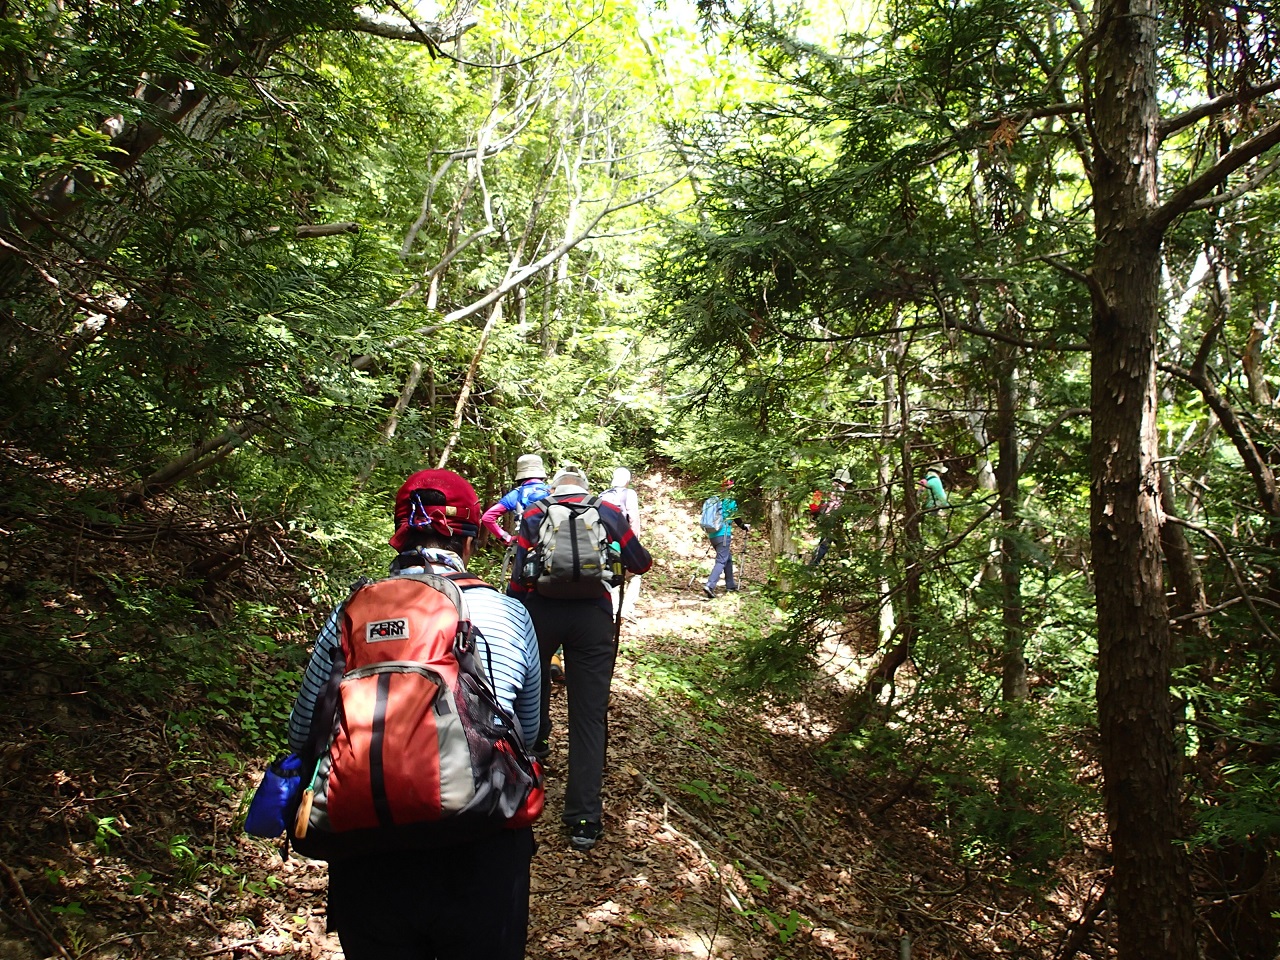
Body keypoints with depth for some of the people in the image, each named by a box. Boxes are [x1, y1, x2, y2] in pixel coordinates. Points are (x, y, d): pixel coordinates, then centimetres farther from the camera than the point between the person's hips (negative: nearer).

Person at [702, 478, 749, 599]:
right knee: (721, 561, -9)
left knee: (728, 559, 21)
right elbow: (736, 518, -1)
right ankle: (709, 586, -25)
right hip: (724, 534, -7)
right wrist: (744, 527, 17)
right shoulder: (730, 501, -4)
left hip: (713, 535, 7)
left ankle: (731, 586, 28)